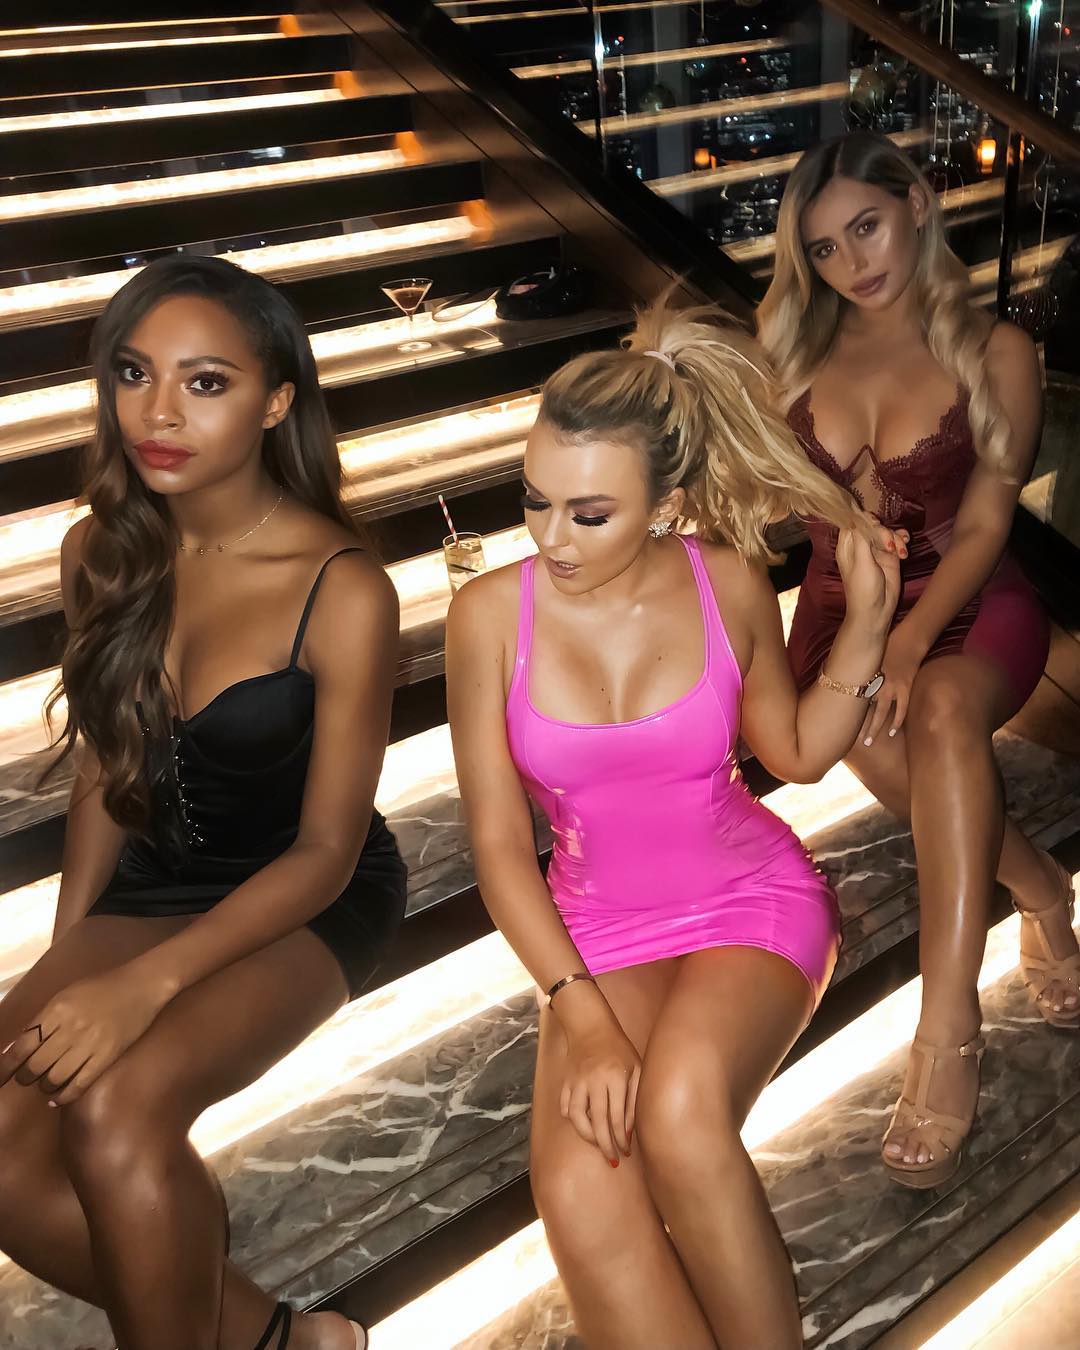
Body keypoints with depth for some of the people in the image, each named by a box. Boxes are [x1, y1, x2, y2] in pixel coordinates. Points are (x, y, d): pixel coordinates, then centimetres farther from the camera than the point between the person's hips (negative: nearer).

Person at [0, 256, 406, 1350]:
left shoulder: (342, 593, -20)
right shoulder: (100, 553, -3)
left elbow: (325, 852, -15)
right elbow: (106, 771, 9)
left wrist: (144, 983, -24)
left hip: (310, 901, -5)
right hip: (152, 883, 5)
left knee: (114, 1107, -31)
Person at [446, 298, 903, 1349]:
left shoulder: (728, 582, -8)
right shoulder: (492, 615, -11)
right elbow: (499, 845, -7)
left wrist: (866, 626, -5)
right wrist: (580, 1015, -17)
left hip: (753, 905, 0)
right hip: (598, 934, 1)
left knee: (679, 1112, -34)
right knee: (580, 1195, -29)